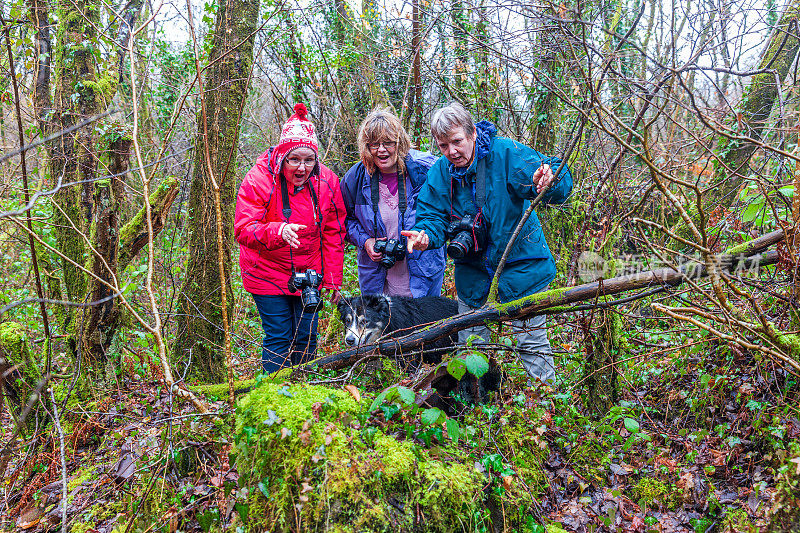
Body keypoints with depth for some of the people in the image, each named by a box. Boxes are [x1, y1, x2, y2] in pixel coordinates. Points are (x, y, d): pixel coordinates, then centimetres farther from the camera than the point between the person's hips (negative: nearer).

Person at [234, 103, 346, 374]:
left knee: (307, 337, 9)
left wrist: (333, 278, 0)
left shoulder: (327, 182, -8)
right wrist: (278, 231, -43)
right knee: (278, 338, -1)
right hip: (268, 274, -3)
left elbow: (333, 234, 1)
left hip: (309, 273, 3)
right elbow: (243, 230, -23)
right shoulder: (258, 180, -18)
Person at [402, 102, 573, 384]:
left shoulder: (505, 153, -18)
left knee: (531, 341, 4)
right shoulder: (440, 172, -5)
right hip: (473, 270, 4)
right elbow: (433, 215, -4)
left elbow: (562, 183, -23)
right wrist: (425, 235, -27)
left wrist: (549, 183, -47)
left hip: (519, 264, -4)